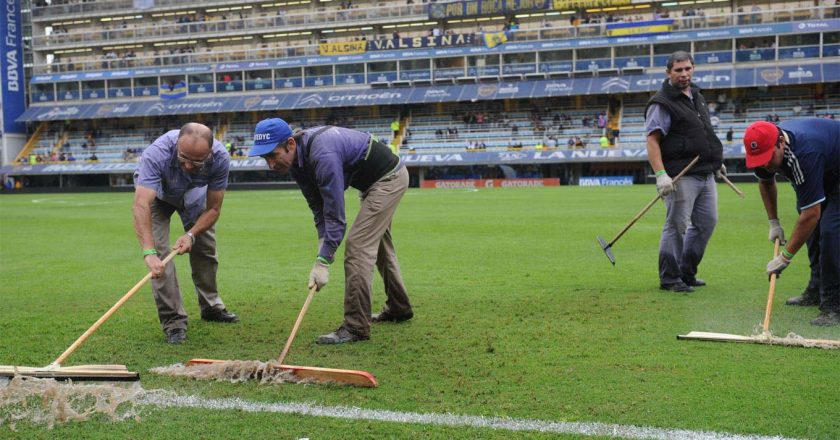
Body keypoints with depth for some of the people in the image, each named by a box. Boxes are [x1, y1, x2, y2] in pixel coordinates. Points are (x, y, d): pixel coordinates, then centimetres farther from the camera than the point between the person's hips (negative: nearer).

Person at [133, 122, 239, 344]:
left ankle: (211, 306, 32)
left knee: (206, 249, 10)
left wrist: (191, 234, -40)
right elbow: (141, 205, -54)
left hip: (194, 193, 3)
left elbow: (213, 208, -24)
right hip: (156, 192, -3)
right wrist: (149, 252, -64)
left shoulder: (220, 159, -36)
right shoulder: (157, 154, -46)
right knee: (160, 252, -17)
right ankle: (173, 320, -9)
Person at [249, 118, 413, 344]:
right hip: (379, 179, 10)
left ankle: (356, 327, -12)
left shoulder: (323, 156, -35)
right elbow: (319, 208, -1)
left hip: (388, 177, -10)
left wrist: (323, 261, -33)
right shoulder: (298, 159, -7)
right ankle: (398, 308, 39)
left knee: (357, 246, -15)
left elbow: (335, 214, -34)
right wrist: (323, 246, -12)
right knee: (378, 244, 23)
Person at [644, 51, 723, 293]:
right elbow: (652, 141, -17)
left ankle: (687, 273, 23)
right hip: (681, 176, -9)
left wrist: (716, 161, 29)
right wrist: (660, 174, -27)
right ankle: (669, 278, 3)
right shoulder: (662, 103, -10)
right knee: (676, 226, -6)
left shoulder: (697, 97, 17)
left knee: (707, 222, 12)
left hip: (705, 174, 9)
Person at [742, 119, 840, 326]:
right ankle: (817, 291, 27)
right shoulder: (766, 147, -17)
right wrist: (773, 222, 3)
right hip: (822, 173, 9)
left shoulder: (804, 154, -42)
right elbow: (766, 181, 8)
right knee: (812, 230, 11)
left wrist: (785, 256, -33)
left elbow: (811, 213, -38)